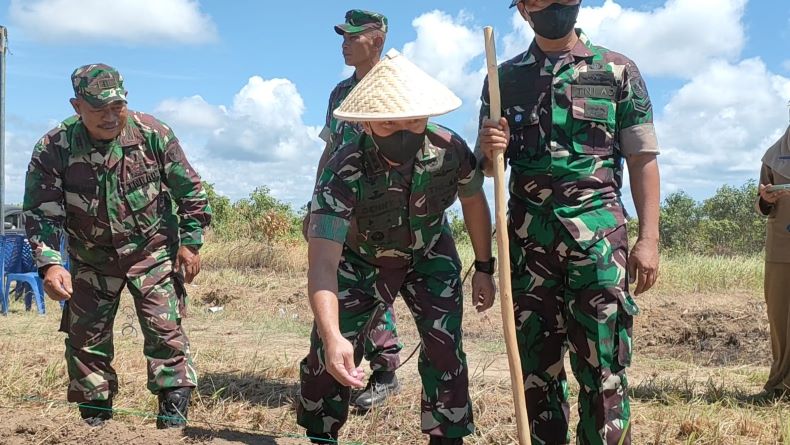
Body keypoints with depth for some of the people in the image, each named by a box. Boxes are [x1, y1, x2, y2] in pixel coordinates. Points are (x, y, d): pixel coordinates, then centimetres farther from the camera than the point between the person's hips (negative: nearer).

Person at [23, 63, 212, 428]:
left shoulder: (153, 134, -15)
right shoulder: (53, 148, -16)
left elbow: (189, 190, -4)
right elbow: (42, 212, -14)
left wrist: (191, 242, -4)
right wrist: (50, 263, -28)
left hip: (152, 251, -2)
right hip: (91, 260, 2)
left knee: (164, 330, -8)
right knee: (85, 338, 7)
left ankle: (174, 415, 1)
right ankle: (94, 419, 22)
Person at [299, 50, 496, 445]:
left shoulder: (450, 150, -26)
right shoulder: (343, 173, -36)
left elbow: (474, 202, -2)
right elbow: (323, 264, -44)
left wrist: (484, 269, 2)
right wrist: (332, 337, -58)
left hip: (430, 256, 2)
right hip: (362, 261, -2)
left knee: (445, 351, -10)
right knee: (327, 357, -7)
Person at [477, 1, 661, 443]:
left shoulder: (618, 70, 5)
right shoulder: (504, 78, 12)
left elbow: (642, 159, 3)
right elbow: (488, 166, 15)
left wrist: (649, 239, -6)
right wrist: (491, 150, -10)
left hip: (597, 231, -2)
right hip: (528, 234, 3)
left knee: (602, 367, -3)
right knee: (535, 362, 8)